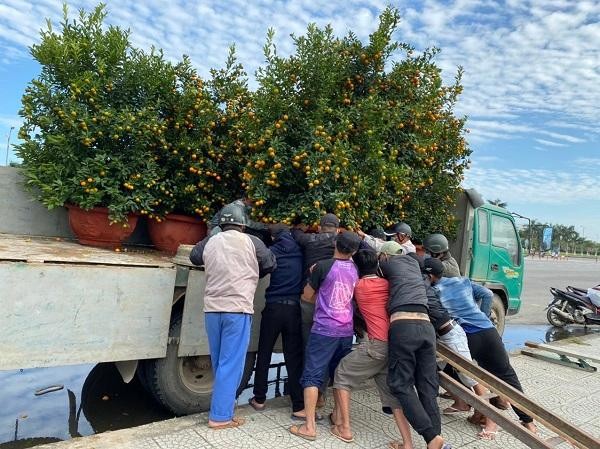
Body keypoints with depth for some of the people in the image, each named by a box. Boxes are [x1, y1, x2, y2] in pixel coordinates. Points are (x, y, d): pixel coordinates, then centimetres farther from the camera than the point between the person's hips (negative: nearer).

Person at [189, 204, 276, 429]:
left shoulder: (210, 242, 9)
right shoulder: (250, 242, -2)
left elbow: (194, 256, 28)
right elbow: (271, 265, 10)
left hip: (212, 309, 5)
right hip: (238, 309, -5)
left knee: (219, 362, 17)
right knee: (231, 364, 2)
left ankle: (221, 408, 29)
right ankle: (220, 416, 5)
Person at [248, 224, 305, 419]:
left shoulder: (272, 251, 0)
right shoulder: (299, 251, 6)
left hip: (273, 307, -1)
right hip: (294, 308, 1)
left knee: (264, 354, 12)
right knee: (294, 357, 3)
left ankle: (259, 399, 22)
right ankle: (299, 406, 3)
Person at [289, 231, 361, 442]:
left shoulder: (323, 266, -10)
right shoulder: (355, 270, 5)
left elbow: (307, 296, -1)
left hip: (324, 329, -5)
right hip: (346, 330, 6)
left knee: (312, 376, -1)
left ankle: (309, 426, -2)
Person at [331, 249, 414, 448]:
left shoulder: (358, 285, 2)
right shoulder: (388, 284, 13)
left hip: (377, 344, -5)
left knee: (342, 374, 13)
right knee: (392, 391, 16)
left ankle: (344, 428, 13)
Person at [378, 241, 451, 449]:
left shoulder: (388, 262, 13)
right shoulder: (413, 263, 27)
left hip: (403, 327, -5)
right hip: (426, 327, 6)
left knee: (401, 384, 1)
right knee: (428, 387, 7)